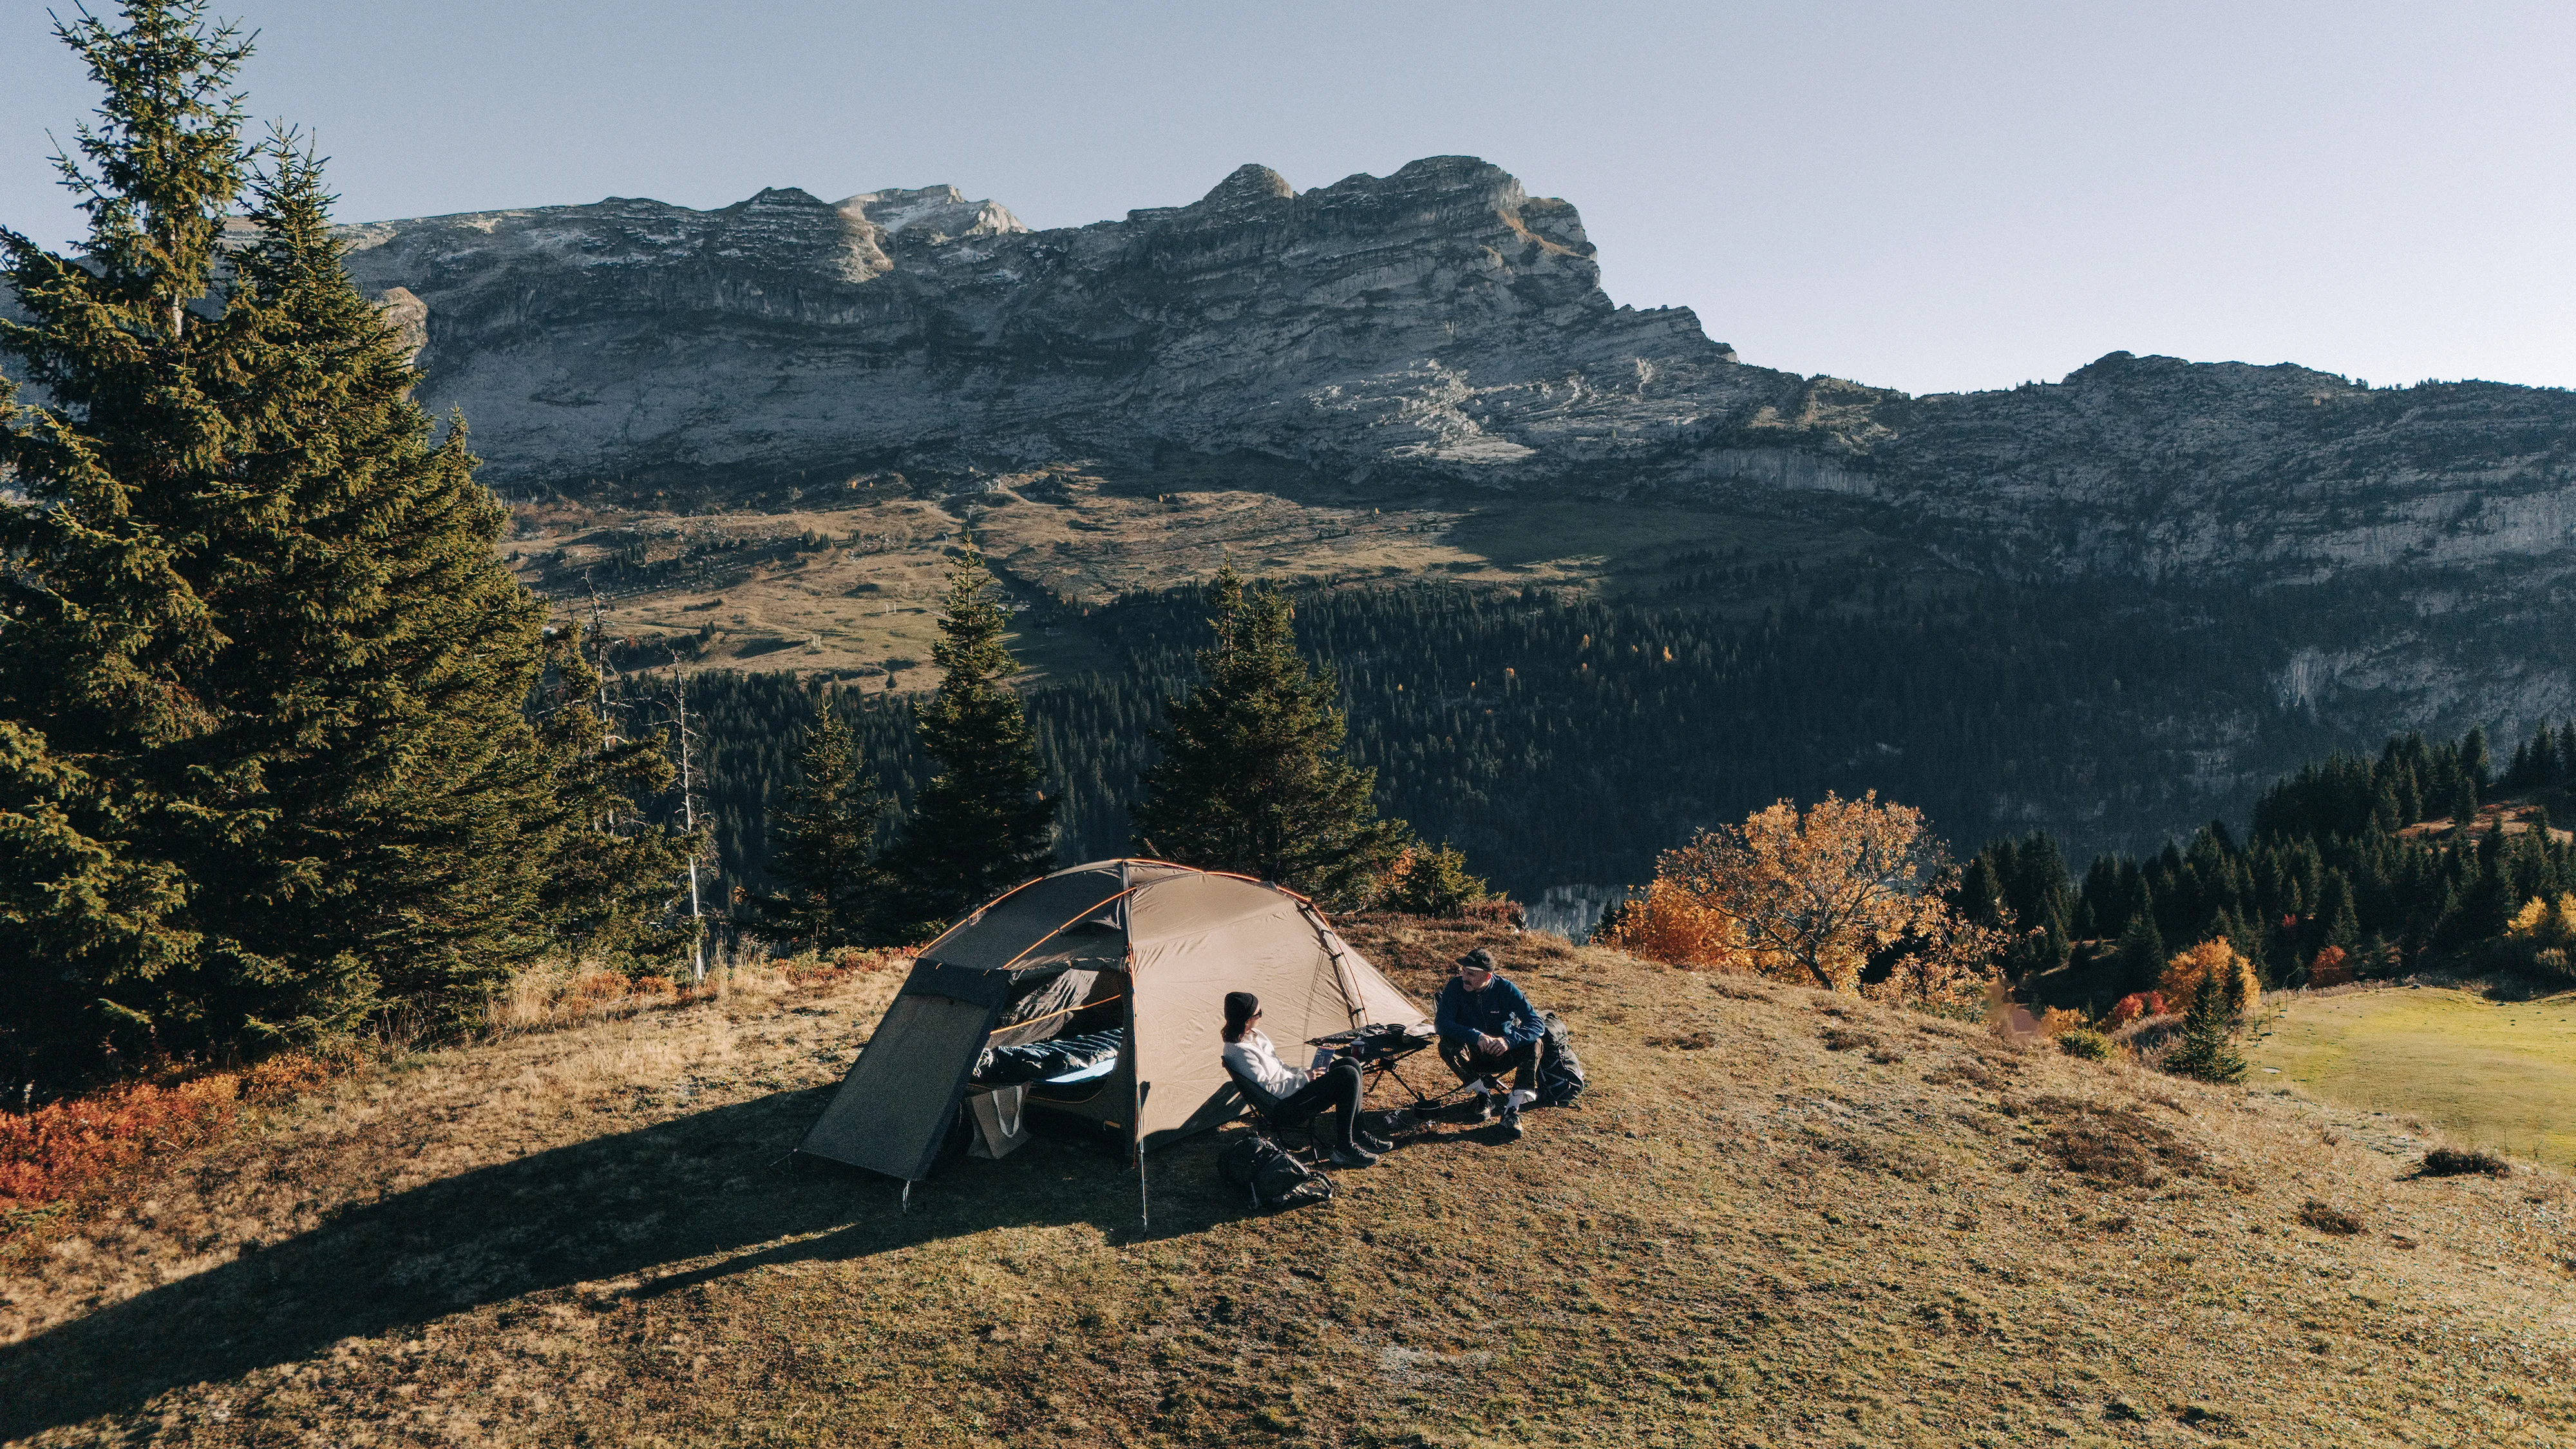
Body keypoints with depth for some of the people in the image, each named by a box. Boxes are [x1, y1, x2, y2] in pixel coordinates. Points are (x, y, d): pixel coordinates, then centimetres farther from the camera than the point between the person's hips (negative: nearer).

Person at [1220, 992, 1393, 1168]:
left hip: (1290, 1086, 11)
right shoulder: (1240, 1052, -25)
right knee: (1348, 1075, -18)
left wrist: (1305, 1073, 7)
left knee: (1350, 1063, 5)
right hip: (1282, 1109, -11)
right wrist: (1304, 1079, -16)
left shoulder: (1252, 1034, 7)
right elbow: (1267, 1089, -23)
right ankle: (1343, 1149, -10)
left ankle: (1357, 1135, 12)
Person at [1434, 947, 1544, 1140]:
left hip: (1503, 1056, 0)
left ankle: (1512, 1110, -30)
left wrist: (1509, 1040, -39)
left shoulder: (1506, 989, -15)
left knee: (1535, 1043, -28)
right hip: (1473, 1057, 0)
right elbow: (1441, 1023, -25)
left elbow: (1537, 1024, -20)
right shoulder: (1456, 987, -15)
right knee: (1447, 1045, -31)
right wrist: (1476, 1036, -39)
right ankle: (1483, 1094, -16)